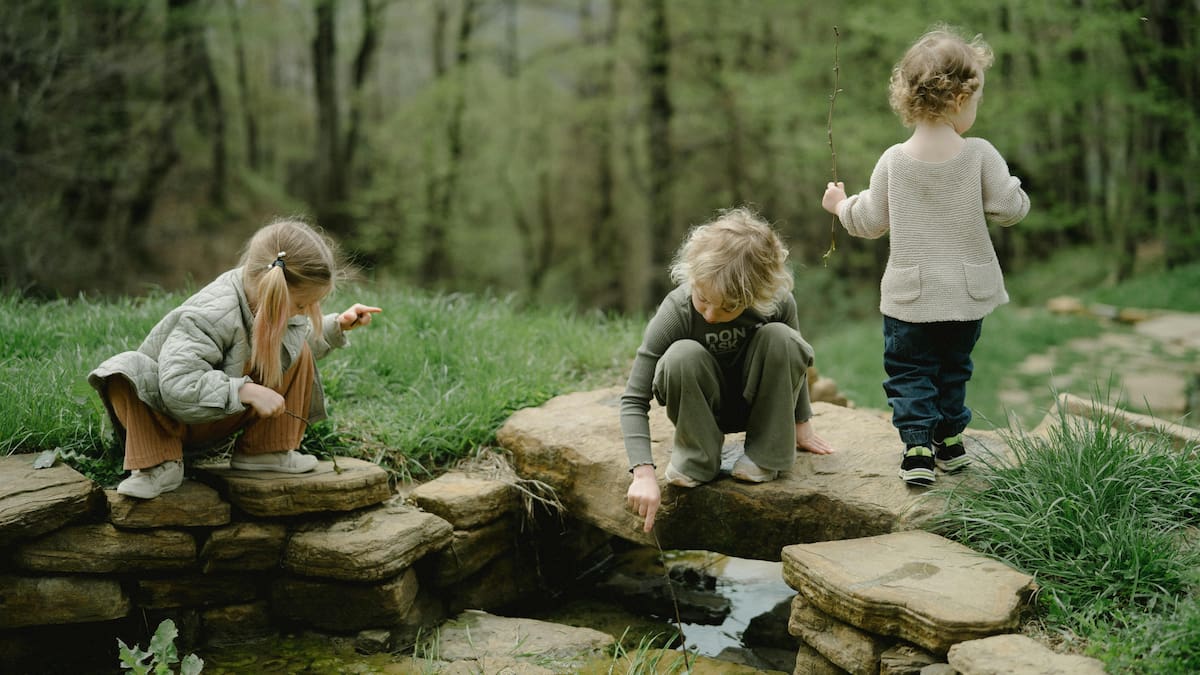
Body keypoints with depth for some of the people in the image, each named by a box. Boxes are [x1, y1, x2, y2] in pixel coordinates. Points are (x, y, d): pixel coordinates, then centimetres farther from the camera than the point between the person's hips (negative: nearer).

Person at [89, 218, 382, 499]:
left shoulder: (268, 302, -11)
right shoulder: (212, 315, -38)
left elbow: (301, 334, 14)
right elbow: (178, 384, -46)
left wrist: (337, 325, -1)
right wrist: (247, 392, -43)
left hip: (224, 418, 7)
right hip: (175, 419, -7)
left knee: (298, 350, -7)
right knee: (129, 370, -38)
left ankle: (266, 450, -4)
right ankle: (159, 465, -22)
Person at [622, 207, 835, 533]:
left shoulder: (779, 302, -25)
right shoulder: (677, 310, -30)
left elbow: (793, 360, -1)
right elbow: (634, 400, -29)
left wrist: (801, 424, 8)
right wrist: (643, 473, -40)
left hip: (757, 404, 2)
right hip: (704, 407, -1)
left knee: (781, 338, -29)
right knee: (683, 355, -34)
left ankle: (765, 455, -13)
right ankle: (697, 458, -12)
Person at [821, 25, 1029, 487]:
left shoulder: (893, 161, -8)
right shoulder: (980, 156, -13)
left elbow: (870, 222, 0)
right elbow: (1011, 208, -8)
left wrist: (840, 206, 20)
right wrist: (1011, 188, 14)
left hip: (910, 295, -1)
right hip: (967, 294, 1)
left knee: (909, 371, 9)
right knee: (953, 368, 20)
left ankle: (918, 449, -3)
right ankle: (949, 442, 29)